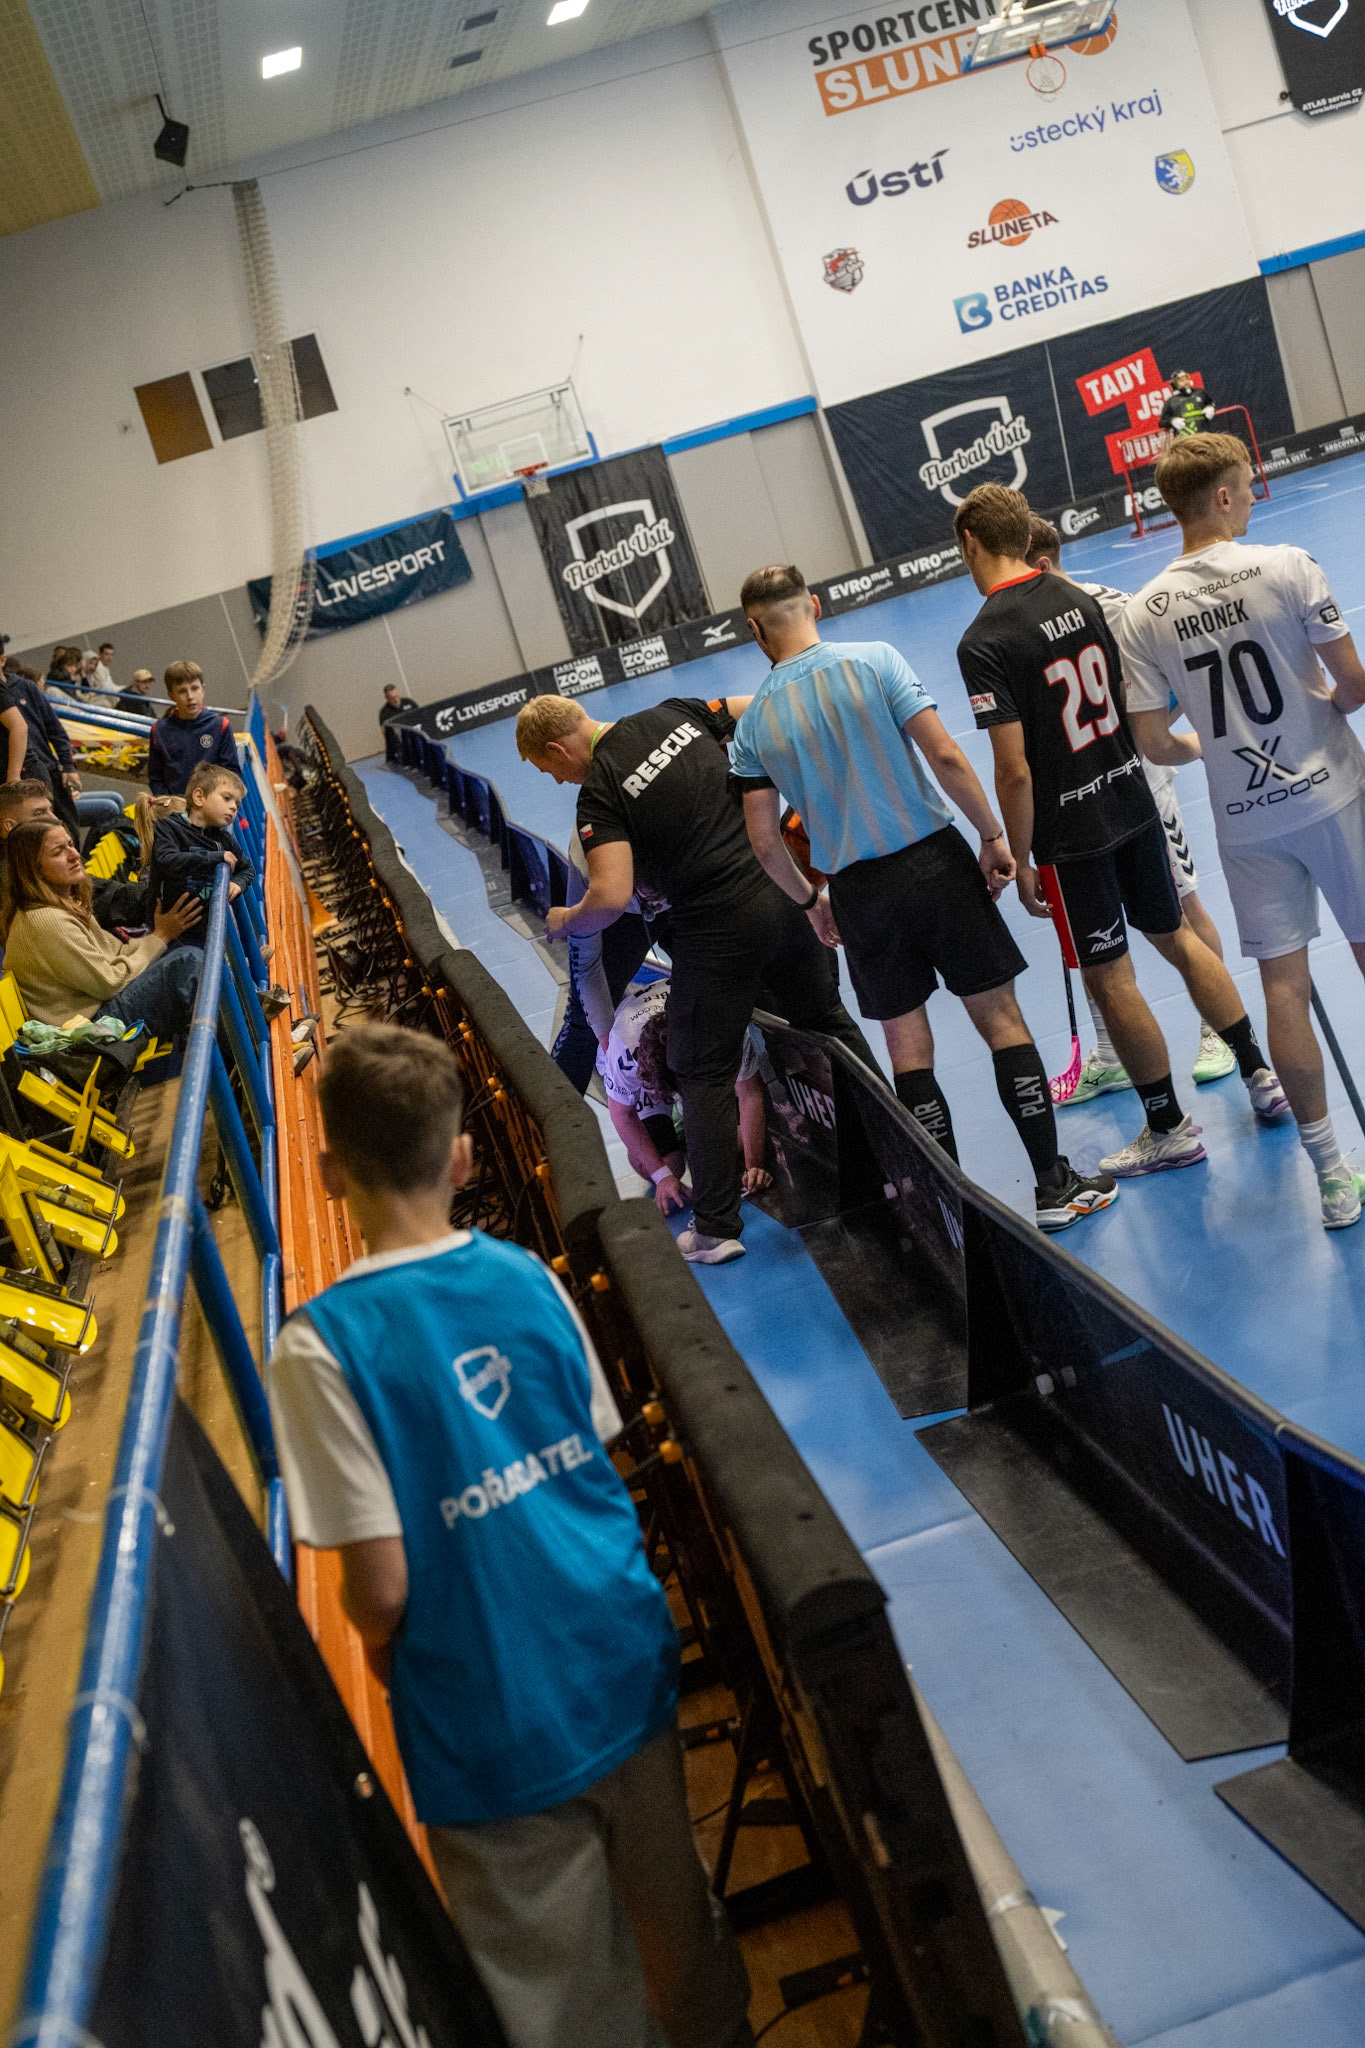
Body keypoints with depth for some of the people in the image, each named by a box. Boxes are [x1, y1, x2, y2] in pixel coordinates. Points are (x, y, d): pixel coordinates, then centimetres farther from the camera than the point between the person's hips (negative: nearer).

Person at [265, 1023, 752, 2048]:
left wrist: (379, 1645, 4)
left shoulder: (323, 1345, -20)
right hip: (627, 1654, 5)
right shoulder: (527, 1275, -5)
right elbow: (598, 1452, 5)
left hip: (496, 1724, -4)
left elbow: (381, 1585, -18)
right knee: (672, 1914, 27)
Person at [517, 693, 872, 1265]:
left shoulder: (599, 792, -12)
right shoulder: (673, 714, 6)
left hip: (715, 929, -6)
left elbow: (611, 897, -22)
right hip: (783, 890, 7)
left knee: (704, 1076, 7)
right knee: (826, 1021, 24)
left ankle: (715, 1229, 12)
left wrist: (564, 922, -2)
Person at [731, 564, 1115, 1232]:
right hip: (935, 859, -1)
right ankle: (1055, 1187, 10)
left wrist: (810, 900, 19)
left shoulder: (753, 724, 1)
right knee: (1000, 1018, 6)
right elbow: (945, 756, -13)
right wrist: (993, 837, -3)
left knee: (908, 1046, 11)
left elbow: (763, 841, 3)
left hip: (858, 890, 2)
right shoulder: (873, 659, -6)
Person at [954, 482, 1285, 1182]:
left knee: (1110, 980, 7)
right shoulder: (1080, 600, 2)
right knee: (1176, 938, 21)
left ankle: (1169, 1127, 19)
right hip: (1132, 803, 7)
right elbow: (1127, 698, 10)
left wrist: (1021, 862, -11)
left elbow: (1014, 771, -21)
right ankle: (1261, 1076, 28)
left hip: (1071, 835, -6)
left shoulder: (982, 643, -19)